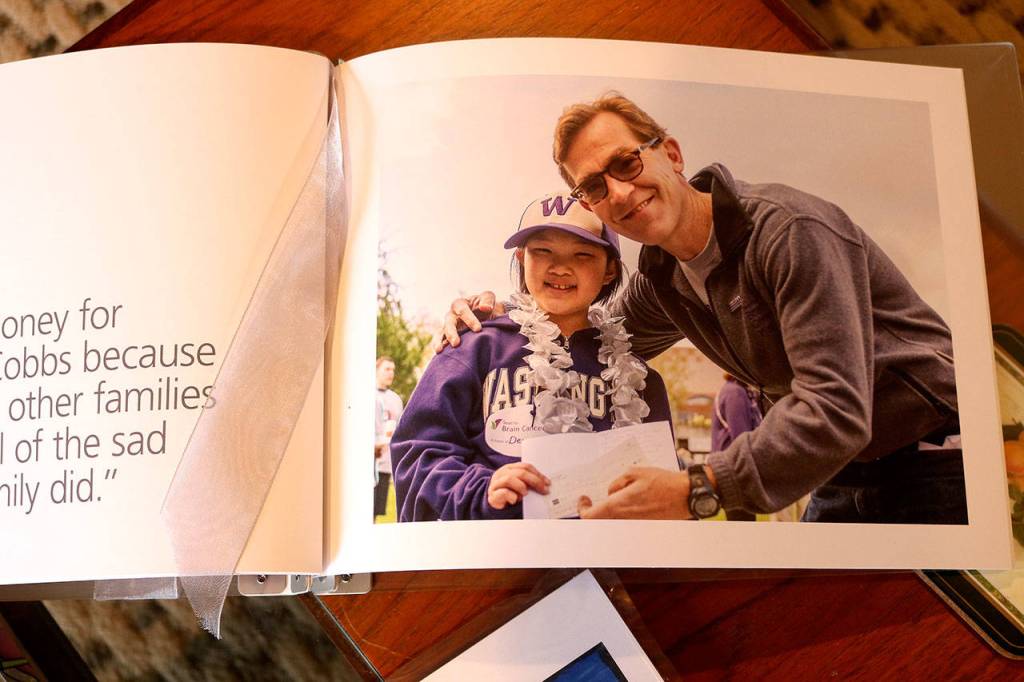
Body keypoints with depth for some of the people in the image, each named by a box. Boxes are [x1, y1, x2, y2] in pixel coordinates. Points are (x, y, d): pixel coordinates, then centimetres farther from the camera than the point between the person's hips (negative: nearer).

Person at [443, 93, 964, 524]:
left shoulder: (789, 231, -24)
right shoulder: (661, 282, 1)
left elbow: (836, 409, -32)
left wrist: (698, 490, -37)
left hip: (933, 469, -6)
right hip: (841, 481, 7)